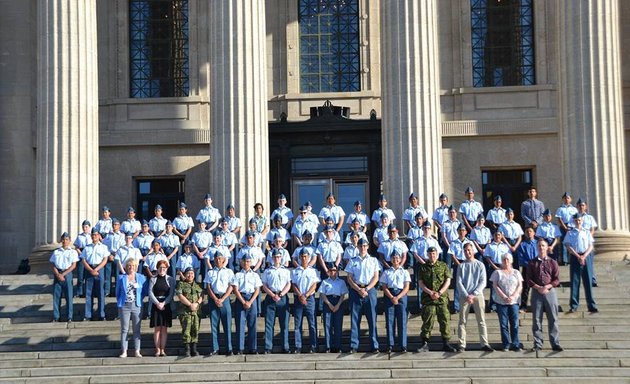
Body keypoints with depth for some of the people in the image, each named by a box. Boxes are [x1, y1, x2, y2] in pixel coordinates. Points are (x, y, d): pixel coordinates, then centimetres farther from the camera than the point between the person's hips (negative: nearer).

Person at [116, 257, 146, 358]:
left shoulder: (141, 277, 7)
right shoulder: (121, 277, 6)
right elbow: (117, 292, 13)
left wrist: (139, 300, 3)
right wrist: (119, 302, 8)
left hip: (137, 306, 0)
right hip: (124, 306, 0)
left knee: (137, 329, 2)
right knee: (124, 329, 1)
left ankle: (137, 351, 6)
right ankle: (124, 351, 2)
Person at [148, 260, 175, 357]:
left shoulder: (170, 279, 5)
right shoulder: (153, 279, 7)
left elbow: (172, 293, -1)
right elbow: (150, 292, -1)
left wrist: (163, 303, -13)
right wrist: (157, 303, -13)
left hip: (166, 306, 0)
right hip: (156, 305, 0)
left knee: (164, 329, 1)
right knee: (157, 328, 0)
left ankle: (162, 350, 4)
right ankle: (157, 350, 3)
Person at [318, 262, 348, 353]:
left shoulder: (341, 282, 15)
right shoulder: (325, 282, 15)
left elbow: (344, 295, 6)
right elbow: (322, 294, 5)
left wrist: (338, 305, -9)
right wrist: (329, 304, -9)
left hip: (338, 304, 0)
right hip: (327, 303, 0)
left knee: (338, 325, -5)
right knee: (327, 325, -6)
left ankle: (337, 347, -4)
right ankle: (328, 347, -6)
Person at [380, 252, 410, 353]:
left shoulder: (404, 272, 10)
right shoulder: (386, 272, 11)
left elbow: (406, 287, 1)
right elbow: (384, 287, 3)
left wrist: (398, 297, -13)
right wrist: (391, 297, -12)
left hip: (401, 296, -1)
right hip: (389, 296, 1)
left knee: (402, 321, -4)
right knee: (390, 320, -2)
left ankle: (403, 345, -1)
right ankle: (390, 345, 1)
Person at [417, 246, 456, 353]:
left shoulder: (443, 266, 9)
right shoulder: (423, 268, 10)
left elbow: (448, 281, 3)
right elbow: (420, 283, 4)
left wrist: (439, 293, -9)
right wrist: (430, 292, -10)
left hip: (442, 298, 0)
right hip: (428, 299, 0)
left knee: (444, 320, 1)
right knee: (427, 321, -2)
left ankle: (446, 343, 7)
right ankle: (425, 344, 3)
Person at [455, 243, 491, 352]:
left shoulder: (480, 265, 6)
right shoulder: (461, 266, 7)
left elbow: (483, 282, 0)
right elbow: (458, 283, 1)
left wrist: (473, 294, -10)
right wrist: (466, 295, -11)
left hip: (478, 295, 0)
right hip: (464, 296, 0)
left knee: (481, 320, -1)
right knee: (462, 321, -1)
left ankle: (484, 343, 0)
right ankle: (461, 345, 0)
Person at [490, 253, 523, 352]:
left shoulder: (516, 272, 12)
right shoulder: (497, 272, 7)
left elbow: (520, 286, 5)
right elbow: (495, 286, -1)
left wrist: (513, 296, -10)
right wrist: (504, 297, -12)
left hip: (514, 301, 1)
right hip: (501, 302, -1)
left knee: (515, 324, -2)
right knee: (503, 324, 0)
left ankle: (515, 344, 0)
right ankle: (506, 344, 3)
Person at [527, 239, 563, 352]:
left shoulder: (552, 262, 8)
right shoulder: (532, 263, 9)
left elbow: (557, 280, 2)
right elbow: (529, 280, 4)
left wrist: (547, 287, -13)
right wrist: (538, 288, -11)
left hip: (550, 291, 0)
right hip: (536, 292, 1)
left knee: (553, 319, -1)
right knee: (536, 319, 1)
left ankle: (555, 344, 3)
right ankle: (537, 344, 6)